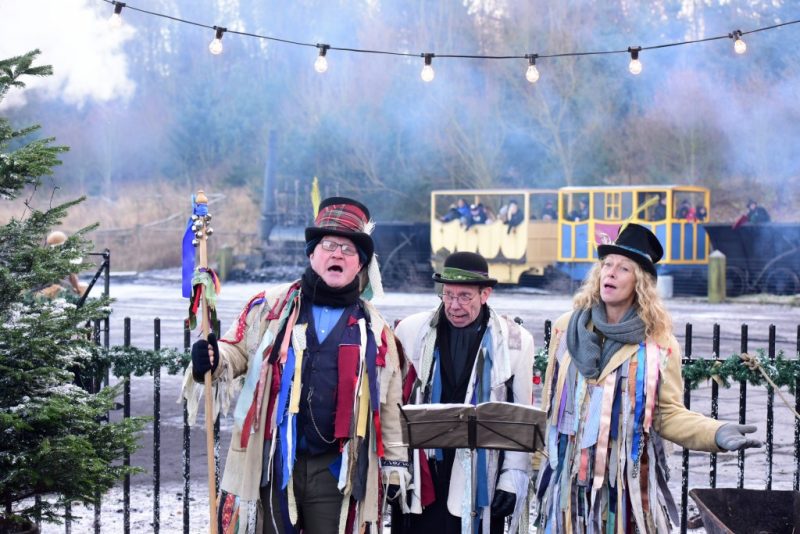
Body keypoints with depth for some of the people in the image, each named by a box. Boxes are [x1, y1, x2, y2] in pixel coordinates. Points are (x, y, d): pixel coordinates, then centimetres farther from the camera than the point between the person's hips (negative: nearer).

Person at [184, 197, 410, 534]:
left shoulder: (374, 328, 9)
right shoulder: (271, 305, 4)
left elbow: (389, 403, 13)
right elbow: (237, 351, 6)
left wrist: (395, 461, 12)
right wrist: (212, 359, -18)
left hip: (336, 470, 1)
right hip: (273, 463, -1)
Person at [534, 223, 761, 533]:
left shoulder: (659, 343, 0)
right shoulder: (568, 328, 7)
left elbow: (668, 413, -1)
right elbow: (550, 401, 12)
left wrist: (716, 433, -18)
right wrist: (545, 462, 12)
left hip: (629, 482, -2)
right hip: (568, 477, 2)